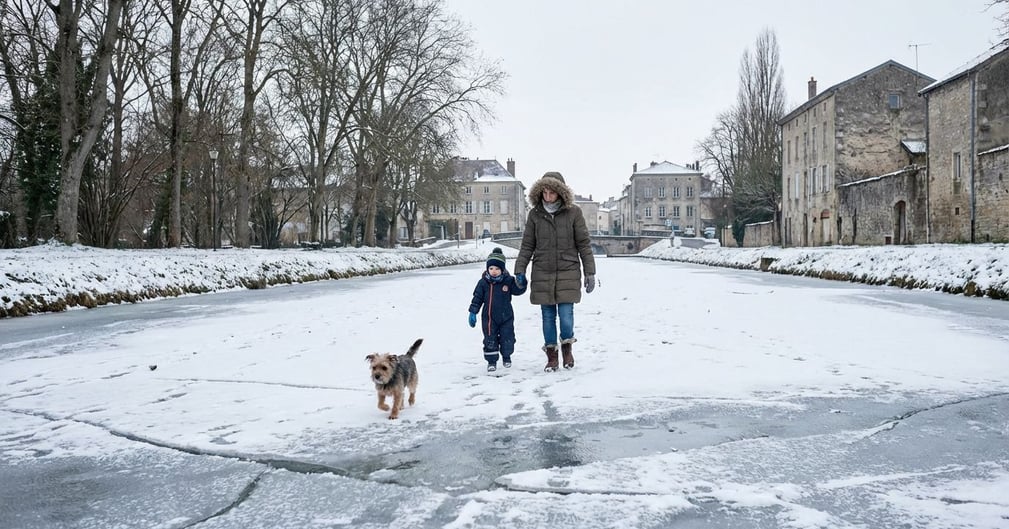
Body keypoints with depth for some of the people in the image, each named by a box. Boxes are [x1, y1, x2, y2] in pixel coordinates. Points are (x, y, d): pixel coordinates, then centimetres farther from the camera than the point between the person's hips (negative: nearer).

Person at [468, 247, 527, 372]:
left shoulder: (508, 281, -5)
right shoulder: (483, 282, -5)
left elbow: (518, 291, -1)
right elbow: (477, 298, 1)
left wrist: (521, 283, -22)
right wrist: (472, 313, -1)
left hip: (506, 317, 1)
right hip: (489, 318, -1)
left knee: (507, 340, 7)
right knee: (490, 340, 1)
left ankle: (506, 356, 33)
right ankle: (491, 361, 15)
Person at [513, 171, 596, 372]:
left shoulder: (573, 212, -2)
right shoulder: (535, 214, 3)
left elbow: (584, 244, 1)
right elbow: (527, 245, 8)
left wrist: (590, 272, -1)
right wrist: (520, 270, 2)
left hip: (568, 273, -2)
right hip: (542, 274, 2)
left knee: (566, 316, -6)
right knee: (548, 317, 6)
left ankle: (567, 348, 22)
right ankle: (551, 356, 20)